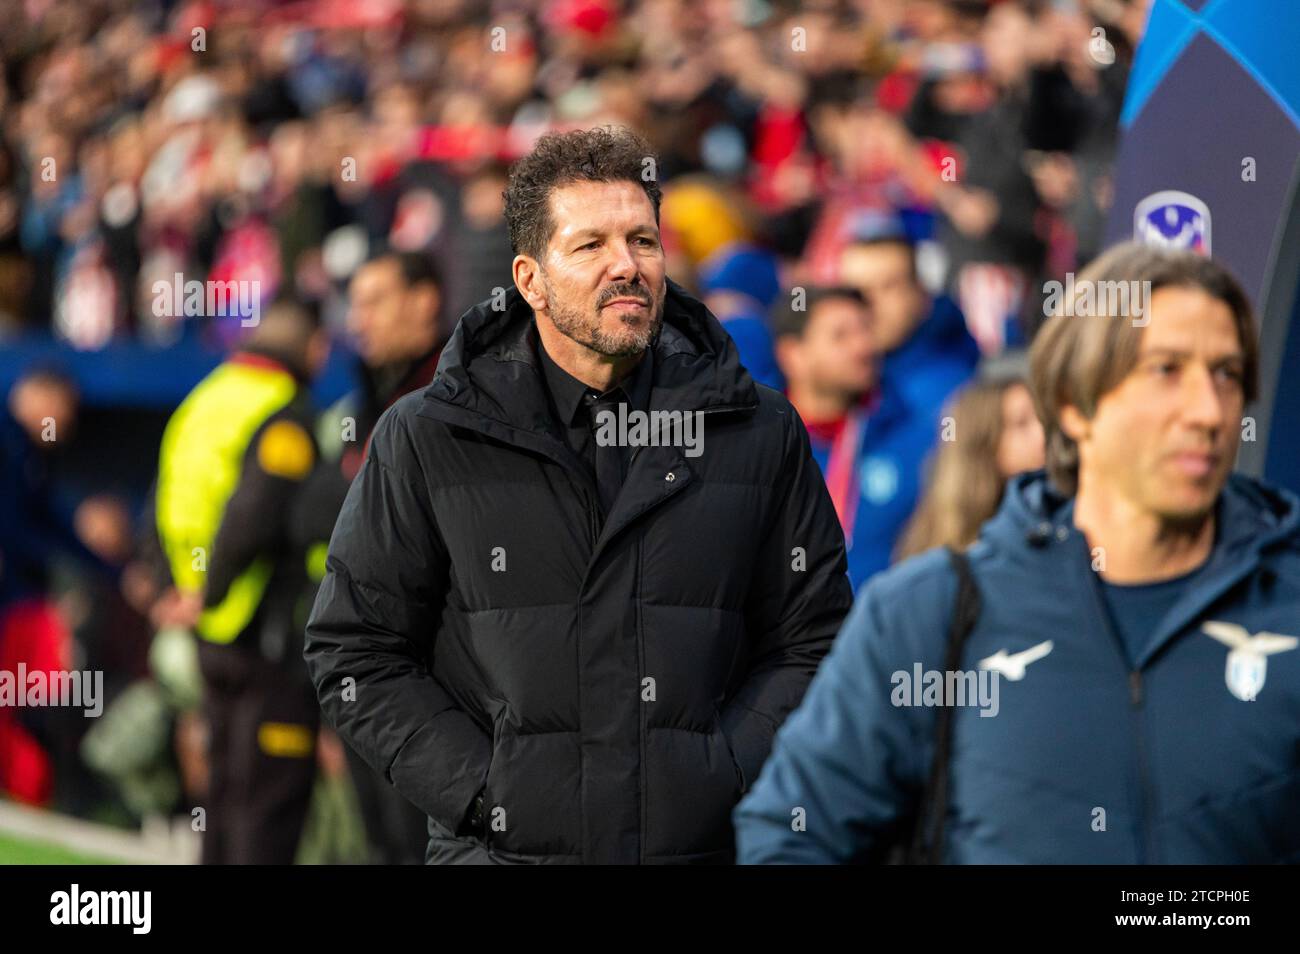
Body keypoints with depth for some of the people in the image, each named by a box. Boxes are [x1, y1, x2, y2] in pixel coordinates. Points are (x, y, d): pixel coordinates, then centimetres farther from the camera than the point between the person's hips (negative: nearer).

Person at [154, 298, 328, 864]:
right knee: (274, 795, -4)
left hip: (214, 638, 8)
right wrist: (211, 594, -13)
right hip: (275, 641, -8)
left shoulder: (202, 402, 12)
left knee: (227, 788, 16)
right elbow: (252, 517, -26)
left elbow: (167, 510, 16)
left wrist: (194, 592, 14)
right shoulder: (286, 418, -15)